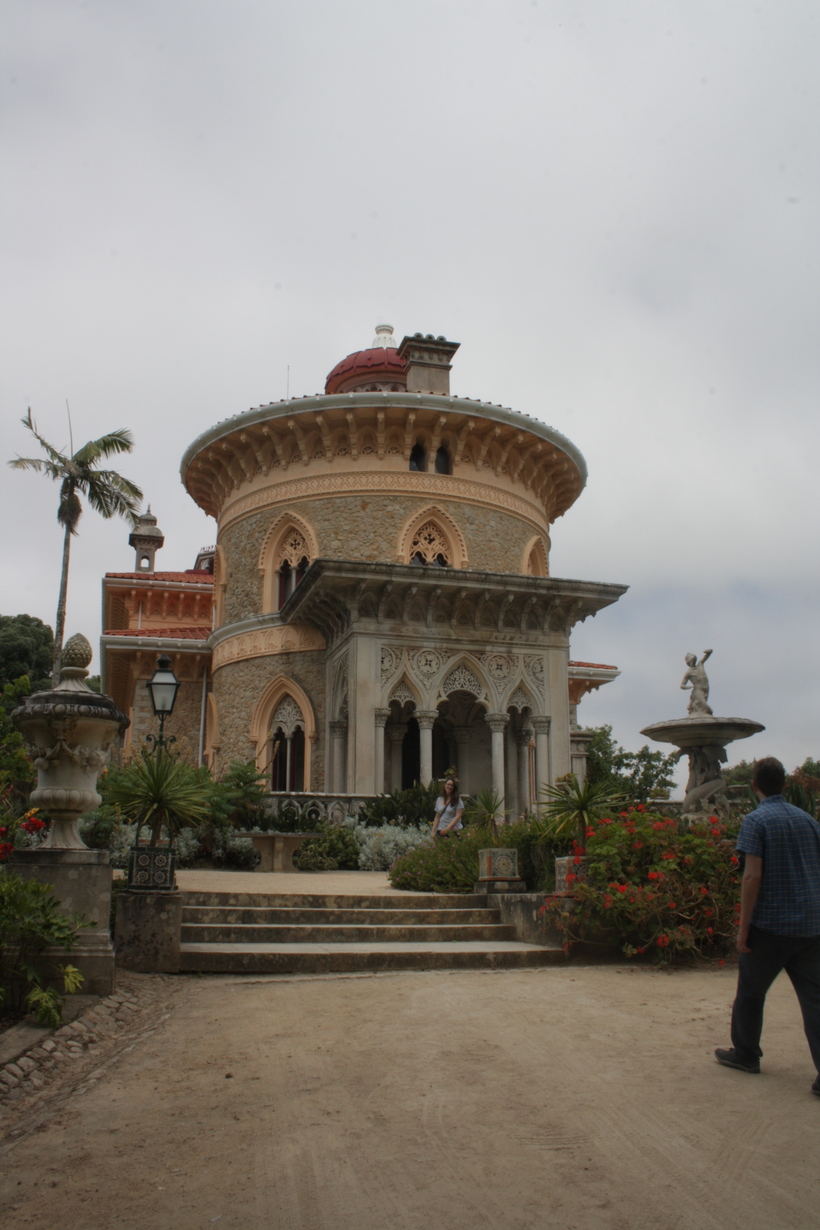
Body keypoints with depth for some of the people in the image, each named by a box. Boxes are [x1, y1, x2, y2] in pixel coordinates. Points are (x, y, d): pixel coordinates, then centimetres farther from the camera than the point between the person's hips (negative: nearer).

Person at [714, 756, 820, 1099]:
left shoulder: (756, 821, -11)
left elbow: (752, 876, -17)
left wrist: (743, 928, -12)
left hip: (770, 925, -5)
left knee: (750, 992, 14)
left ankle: (745, 1054, 28)